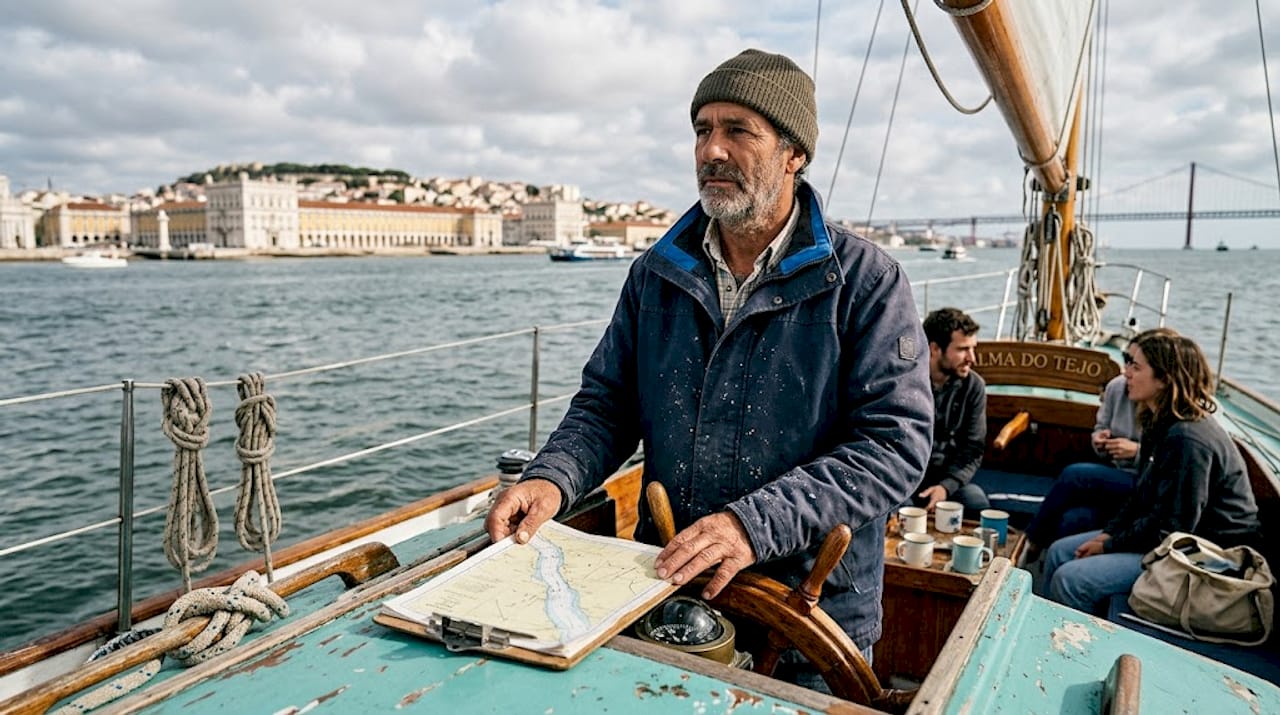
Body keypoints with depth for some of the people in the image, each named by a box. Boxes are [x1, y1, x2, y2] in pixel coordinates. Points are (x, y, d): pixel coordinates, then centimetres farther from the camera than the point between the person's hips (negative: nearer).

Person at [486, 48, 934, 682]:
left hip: (815, 604, -3)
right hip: (665, 590, 4)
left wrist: (756, 522, -29)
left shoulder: (867, 281, -11)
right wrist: (552, 477, -15)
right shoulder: (656, 275, 3)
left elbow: (895, 444, -18)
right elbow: (606, 403, 6)